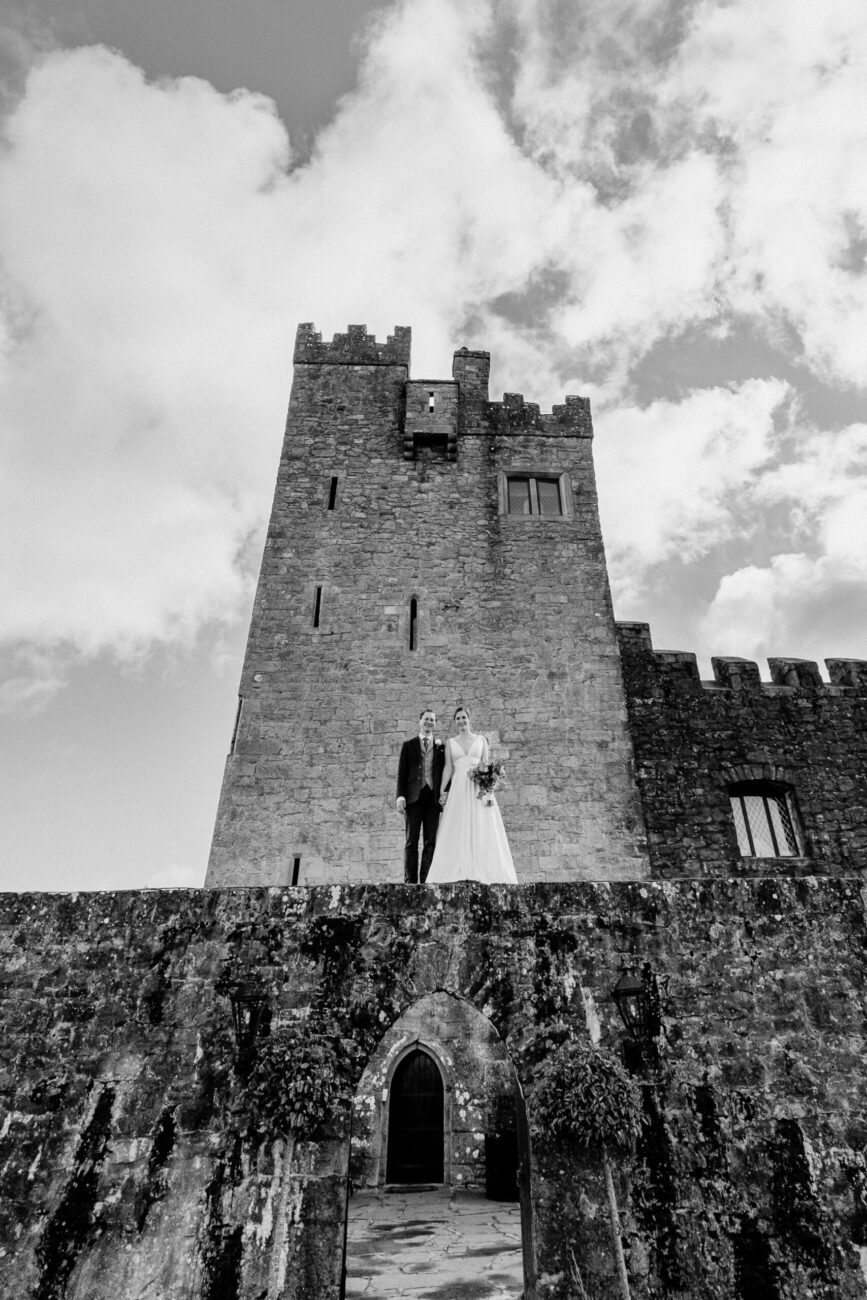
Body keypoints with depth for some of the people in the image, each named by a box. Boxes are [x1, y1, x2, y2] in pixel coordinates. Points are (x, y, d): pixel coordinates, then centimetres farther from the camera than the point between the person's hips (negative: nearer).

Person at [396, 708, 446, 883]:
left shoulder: (441, 747, 12)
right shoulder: (408, 745, 9)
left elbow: (445, 772, 10)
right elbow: (402, 772, 5)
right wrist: (400, 796, -5)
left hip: (433, 797, 1)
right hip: (414, 797, -1)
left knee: (431, 841, 1)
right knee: (412, 841, 1)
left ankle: (426, 880, 4)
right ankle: (410, 880, 3)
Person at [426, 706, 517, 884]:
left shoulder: (481, 740, 10)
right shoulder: (451, 742, 12)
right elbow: (448, 768, 8)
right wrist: (442, 791, -2)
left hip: (478, 788, -1)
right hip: (458, 789, 1)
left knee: (482, 830, -5)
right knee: (458, 831, -5)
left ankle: (485, 873, -4)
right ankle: (459, 874, -6)